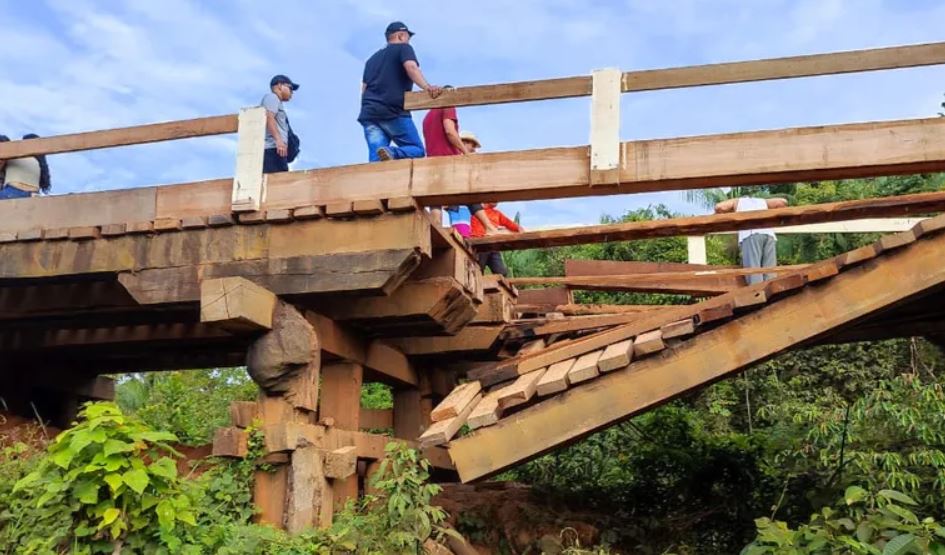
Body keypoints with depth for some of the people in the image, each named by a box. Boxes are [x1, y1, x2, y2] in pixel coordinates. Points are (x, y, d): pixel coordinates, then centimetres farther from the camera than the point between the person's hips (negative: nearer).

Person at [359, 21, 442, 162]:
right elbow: (411, 67, -11)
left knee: (376, 160, -3)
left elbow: (364, 88, 26)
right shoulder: (403, 48, 11)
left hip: (369, 113, 6)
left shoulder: (372, 58, 30)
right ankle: (392, 153, -32)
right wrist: (427, 87, -25)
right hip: (394, 112, -6)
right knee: (417, 150, -1)